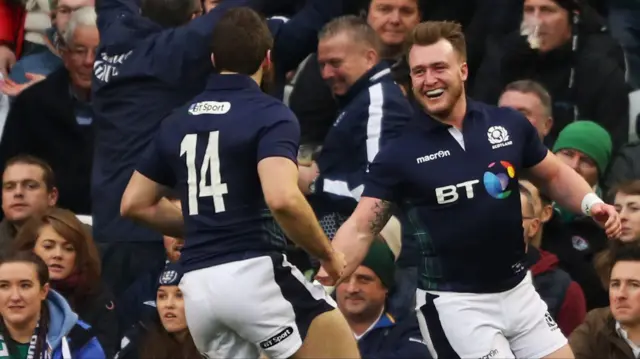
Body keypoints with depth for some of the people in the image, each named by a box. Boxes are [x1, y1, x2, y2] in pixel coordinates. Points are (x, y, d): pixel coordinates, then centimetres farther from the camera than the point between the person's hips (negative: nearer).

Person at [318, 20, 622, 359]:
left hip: (517, 291, 4)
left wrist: (591, 203, -5)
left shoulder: (509, 125, -1)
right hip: (453, 303, -4)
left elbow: (554, 176, 15)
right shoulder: (399, 155, -9)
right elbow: (361, 228, -11)